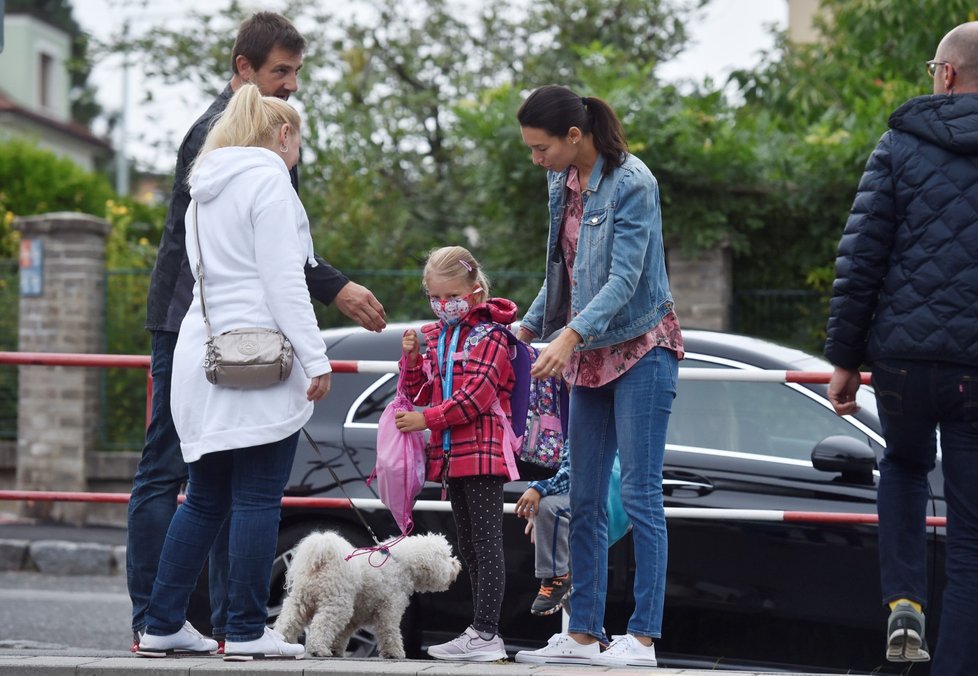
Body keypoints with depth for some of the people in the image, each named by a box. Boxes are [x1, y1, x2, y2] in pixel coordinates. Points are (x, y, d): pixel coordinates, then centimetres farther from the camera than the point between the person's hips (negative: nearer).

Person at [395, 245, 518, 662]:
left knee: (486, 543, -9)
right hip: (451, 455, 8)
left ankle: (486, 634, -11)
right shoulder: (434, 336, 15)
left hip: (483, 452, -8)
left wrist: (427, 419, -19)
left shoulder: (489, 336, -7)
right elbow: (421, 393, 17)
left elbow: (479, 393, -17)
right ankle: (482, 631, 17)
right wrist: (412, 358, -1)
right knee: (468, 547, 11)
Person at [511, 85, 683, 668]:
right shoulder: (563, 183, 8)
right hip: (590, 355, 8)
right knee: (585, 499, 6)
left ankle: (643, 637, -8)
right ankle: (584, 634, 9)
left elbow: (625, 277, -22)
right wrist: (530, 327, 17)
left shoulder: (632, 183, -16)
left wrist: (571, 334, -31)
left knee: (640, 492, -9)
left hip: (641, 347, -8)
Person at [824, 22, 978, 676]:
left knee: (905, 466, 30)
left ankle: (904, 603, 12)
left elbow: (860, 259, -1)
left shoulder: (901, 146, 3)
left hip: (904, 357, 1)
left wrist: (845, 358, 4)